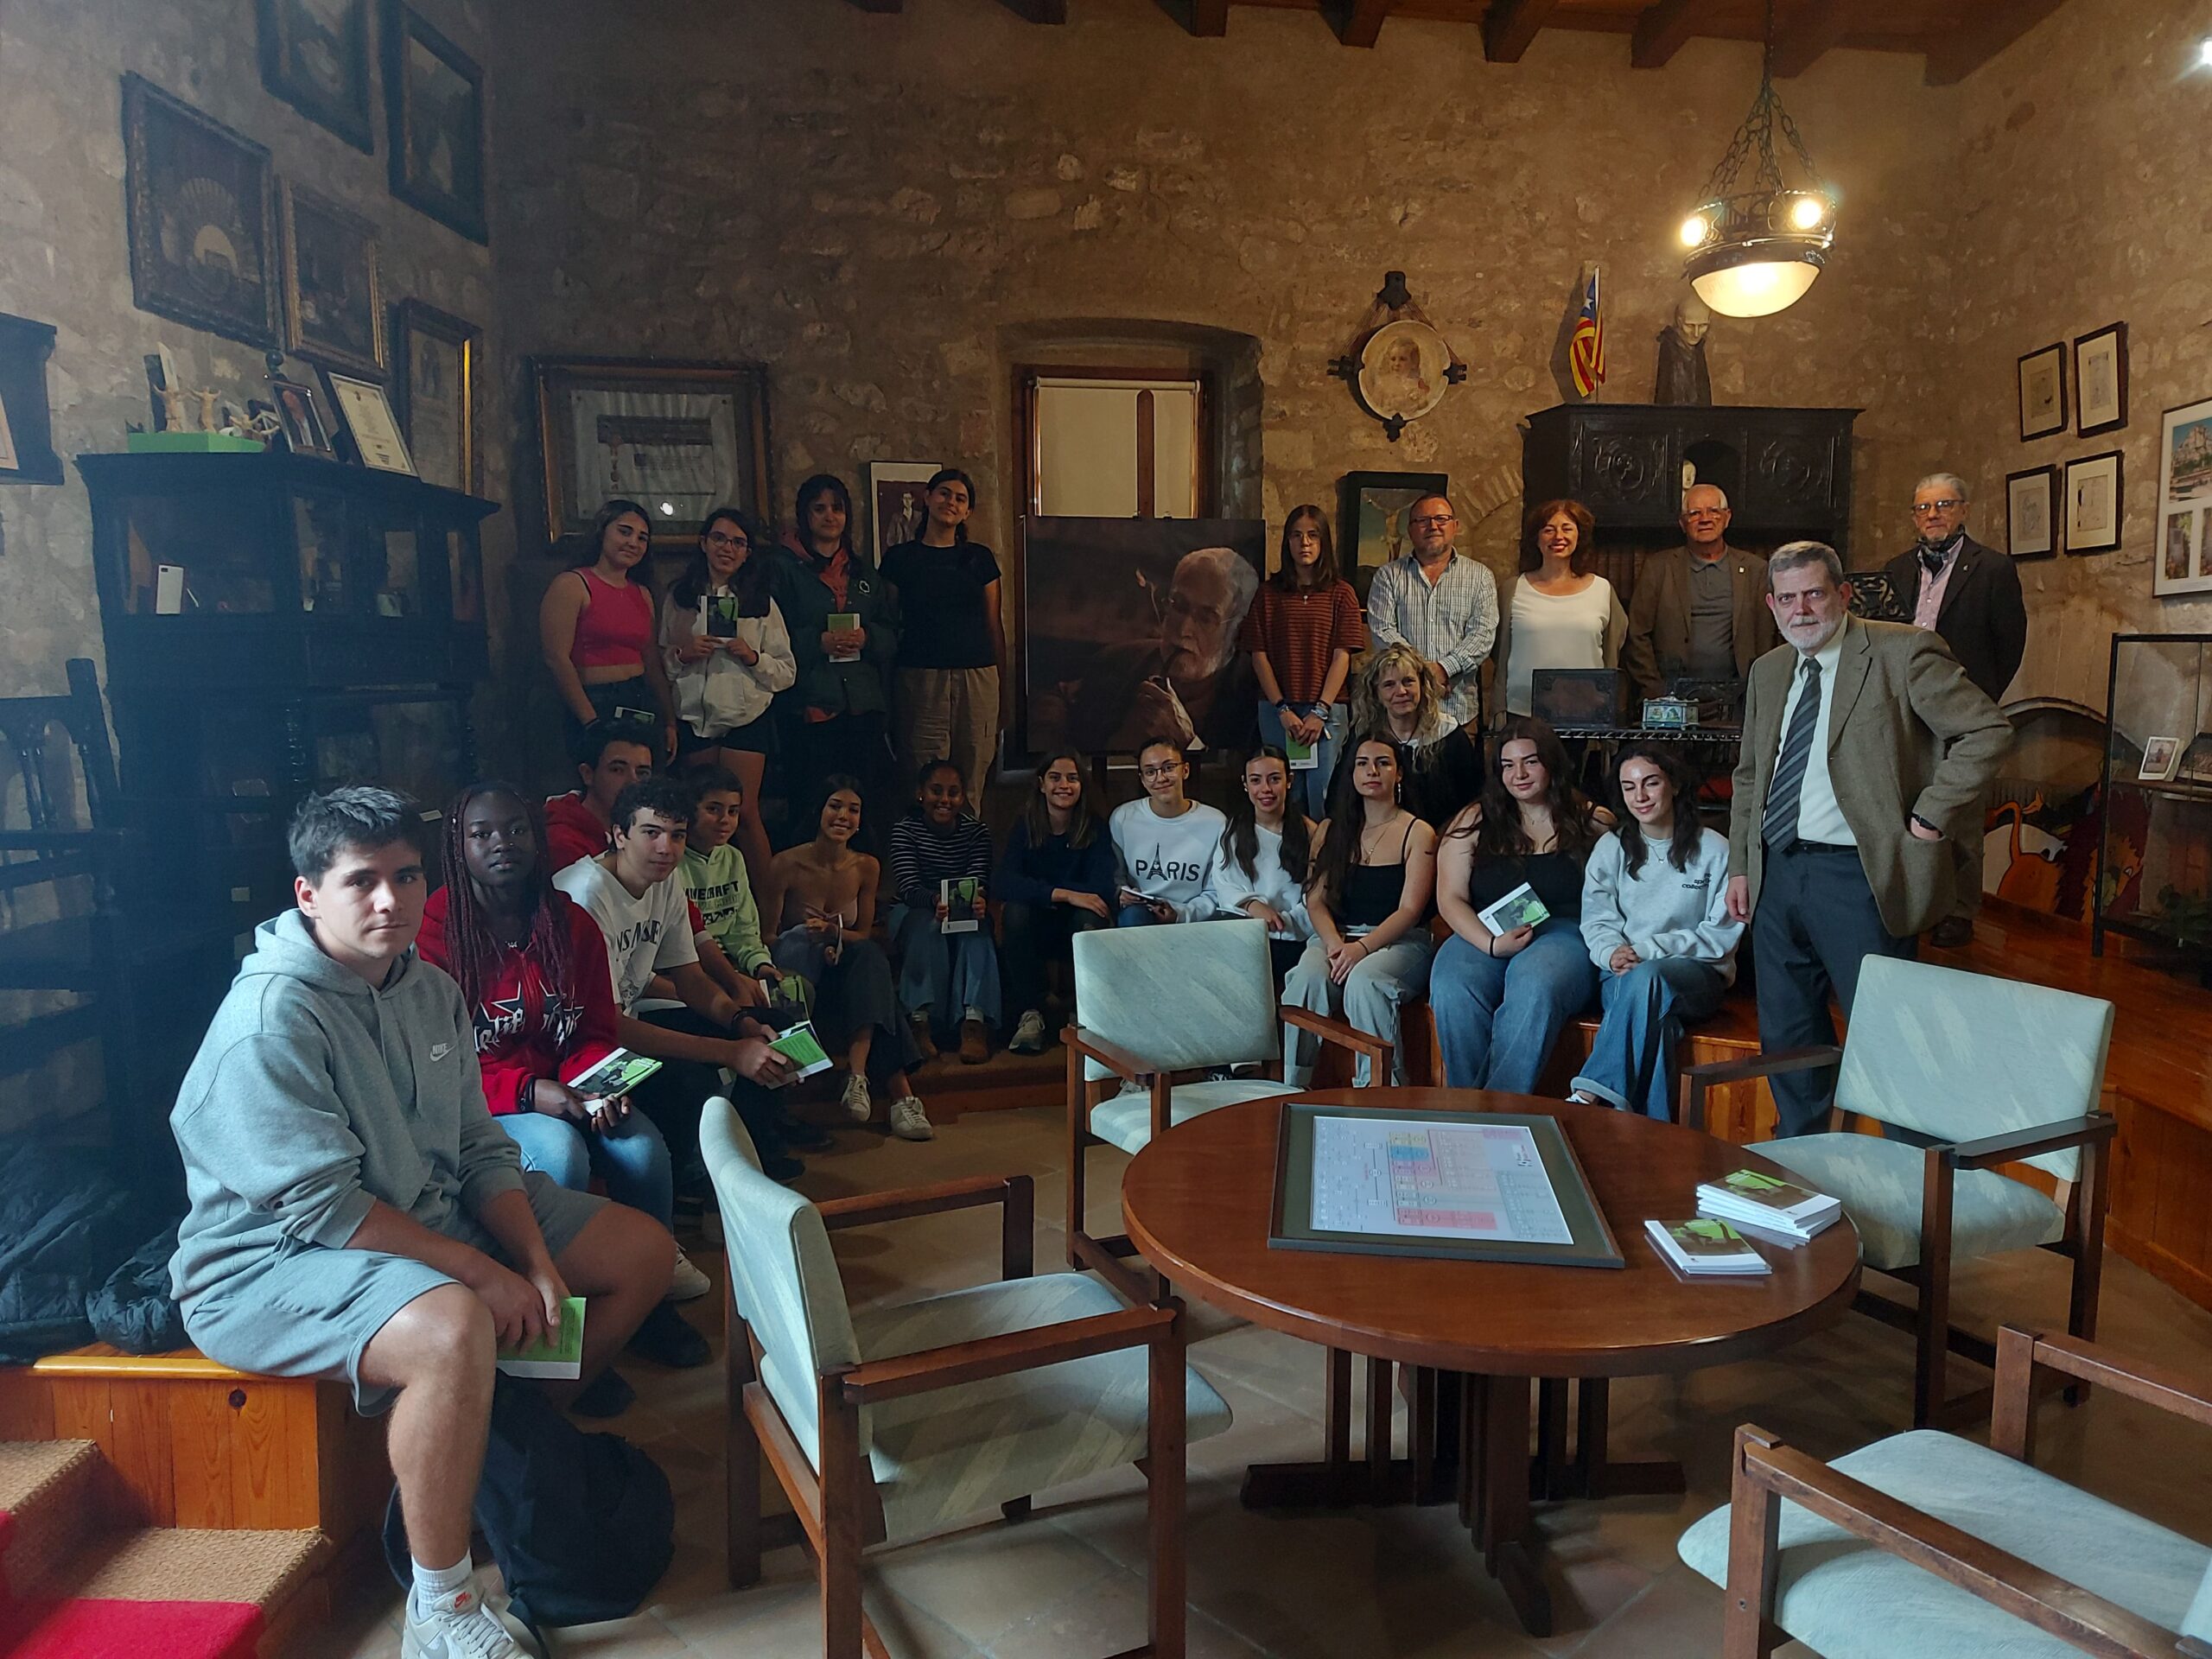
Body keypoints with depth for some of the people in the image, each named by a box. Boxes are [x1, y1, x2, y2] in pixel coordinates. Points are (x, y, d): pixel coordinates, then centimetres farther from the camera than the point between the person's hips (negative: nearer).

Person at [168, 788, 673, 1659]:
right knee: (455, 1327, -40)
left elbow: (481, 1151, 5)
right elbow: (323, 1206, -25)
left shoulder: (431, 991, 3)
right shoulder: (271, 1017, -22)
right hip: (272, 1259, -9)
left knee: (644, 1249, 5)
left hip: (428, 1216, 9)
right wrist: (482, 1273, -23)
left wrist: (537, 1264, -9)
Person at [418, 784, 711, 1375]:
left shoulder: (571, 924, 6)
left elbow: (594, 1032, 8)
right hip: (478, 1105, -4)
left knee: (643, 1145, -23)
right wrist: (530, 1092, -25)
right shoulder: (435, 929, -10)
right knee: (560, 1153, -33)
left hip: (563, 1091, 4)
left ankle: (651, 1296, -2)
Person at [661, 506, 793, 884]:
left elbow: (787, 672, 4)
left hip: (746, 715, -2)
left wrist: (754, 657, -13)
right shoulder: (679, 598, 9)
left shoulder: (761, 604, 7)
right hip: (694, 717, 2)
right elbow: (659, 662, 12)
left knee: (744, 813, -6)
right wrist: (682, 654, -8)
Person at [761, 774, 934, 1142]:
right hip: (797, 973, -3)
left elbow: (864, 935, 9)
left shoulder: (866, 868, 4)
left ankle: (858, 1074, -45)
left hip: (844, 973, 3)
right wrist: (818, 944, -22)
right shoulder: (788, 864, -8)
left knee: (871, 955, -31)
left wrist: (833, 933, -15)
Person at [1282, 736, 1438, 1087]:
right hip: (1337, 936, 3)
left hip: (1400, 941, -3)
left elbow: (1409, 910, -5)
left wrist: (1363, 947, -20)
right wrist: (1334, 943, -13)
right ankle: (1293, 1091, -24)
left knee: (1364, 980, -37)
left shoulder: (1418, 834, 5)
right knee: (1306, 978, -31)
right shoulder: (1332, 830, 17)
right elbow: (1316, 900, 9)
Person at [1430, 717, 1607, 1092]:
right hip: (1483, 935, 2)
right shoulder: (1475, 821, 13)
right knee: (1452, 988, -32)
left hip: (1564, 933, -2)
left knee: (1534, 986, -37)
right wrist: (1491, 944, -10)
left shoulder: (1590, 822, 11)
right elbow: (1450, 899, 6)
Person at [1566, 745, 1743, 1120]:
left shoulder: (1715, 850, 1)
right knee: (1653, 1009, -35)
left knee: (1646, 977, -38)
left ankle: (1591, 1094, -39)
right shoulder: (1610, 848, 11)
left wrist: (1648, 951, -16)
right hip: (1621, 977, 2)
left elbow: (1722, 935, -4)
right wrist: (1612, 953, -19)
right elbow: (1596, 921, 5)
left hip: (1696, 976, -2)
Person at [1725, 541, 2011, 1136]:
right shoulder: (1767, 671, 14)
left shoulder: (1902, 652, -6)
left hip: (1858, 874, -6)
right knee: (1786, 1036, 14)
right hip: (1776, 874, 7)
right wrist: (1739, 866, 14)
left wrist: (1931, 814, -12)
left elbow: (1989, 730, -9)